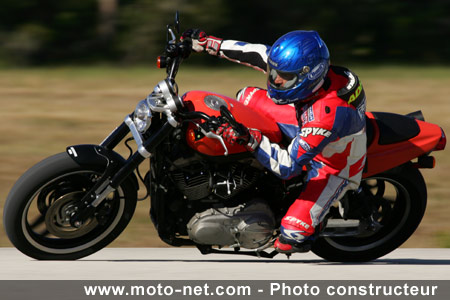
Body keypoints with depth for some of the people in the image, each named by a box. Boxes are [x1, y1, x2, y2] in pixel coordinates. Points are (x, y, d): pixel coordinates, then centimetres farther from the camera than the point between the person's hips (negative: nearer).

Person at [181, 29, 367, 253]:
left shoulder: (328, 114, -43)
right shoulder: (302, 70, -22)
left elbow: (289, 166, -40)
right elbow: (259, 53, -6)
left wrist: (251, 140, -48)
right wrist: (207, 43, -5)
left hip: (333, 168, -7)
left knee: (291, 238, -24)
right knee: (248, 96, 0)